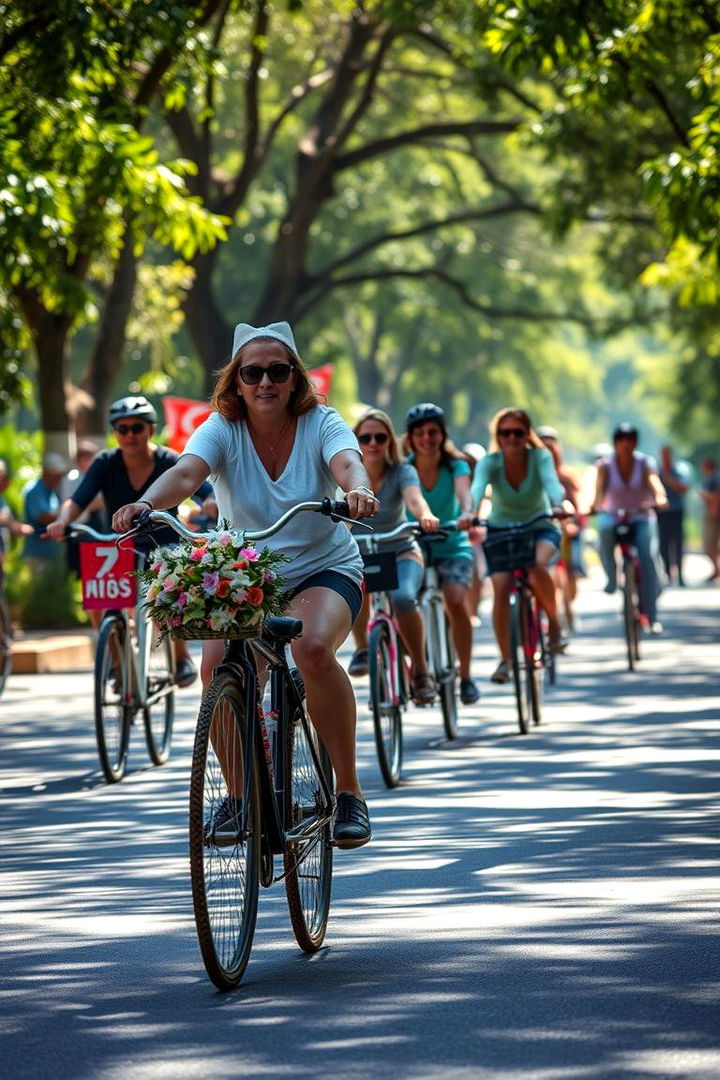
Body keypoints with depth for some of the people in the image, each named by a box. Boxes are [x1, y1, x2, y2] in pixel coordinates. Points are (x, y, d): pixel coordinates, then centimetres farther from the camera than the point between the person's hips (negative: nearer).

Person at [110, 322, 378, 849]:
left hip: (326, 569, -2)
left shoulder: (321, 423, -11)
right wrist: (146, 503, -49)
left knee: (312, 647, -33)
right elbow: (185, 472, -28)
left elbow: (348, 463, -31)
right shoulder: (223, 429, -9)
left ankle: (350, 790, -17)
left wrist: (357, 491, -56)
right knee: (218, 665, -26)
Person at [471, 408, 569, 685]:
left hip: (539, 529, -1)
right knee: (501, 587, -21)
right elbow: (477, 489, -35)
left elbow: (551, 481, -35)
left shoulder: (540, 457, -16)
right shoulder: (490, 463, -16)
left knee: (537, 565, -34)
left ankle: (554, 624, -11)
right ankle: (505, 659, -7)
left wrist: (560, 504, -57)